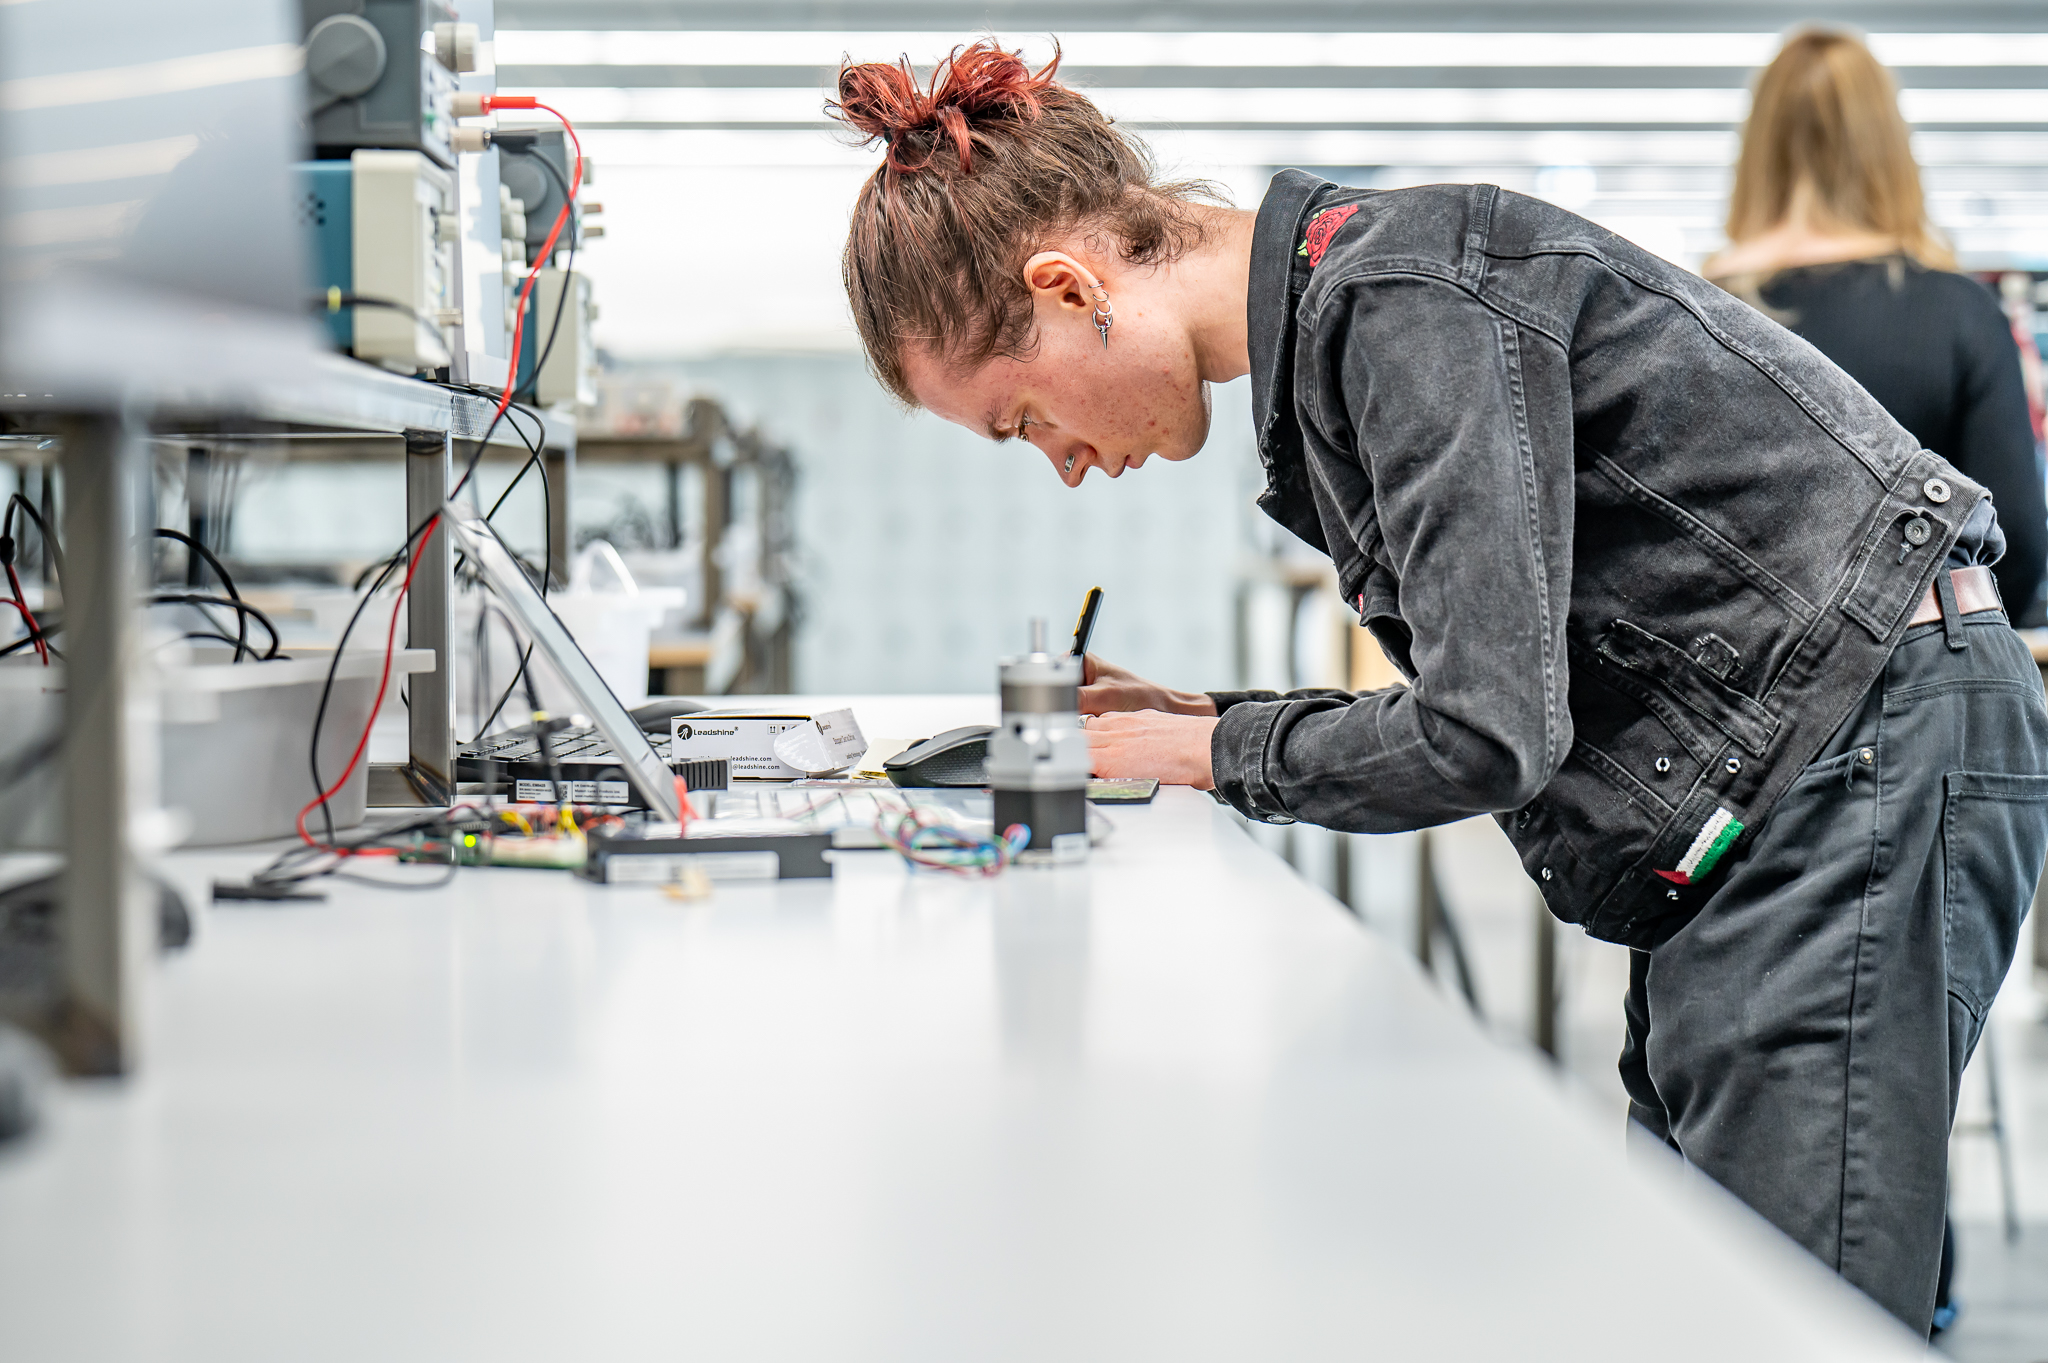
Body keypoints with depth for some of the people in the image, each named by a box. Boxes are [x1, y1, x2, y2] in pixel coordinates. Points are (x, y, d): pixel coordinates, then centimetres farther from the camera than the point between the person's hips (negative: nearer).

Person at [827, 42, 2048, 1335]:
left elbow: (1486, 733, -22)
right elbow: (1488, 696, 17)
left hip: (1870, 749, -10)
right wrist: (1193, 716, 9)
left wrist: (1217, 751, -6)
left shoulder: (1405, 295, -18)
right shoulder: (1334, 317, 12)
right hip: (1752, 805, 10)